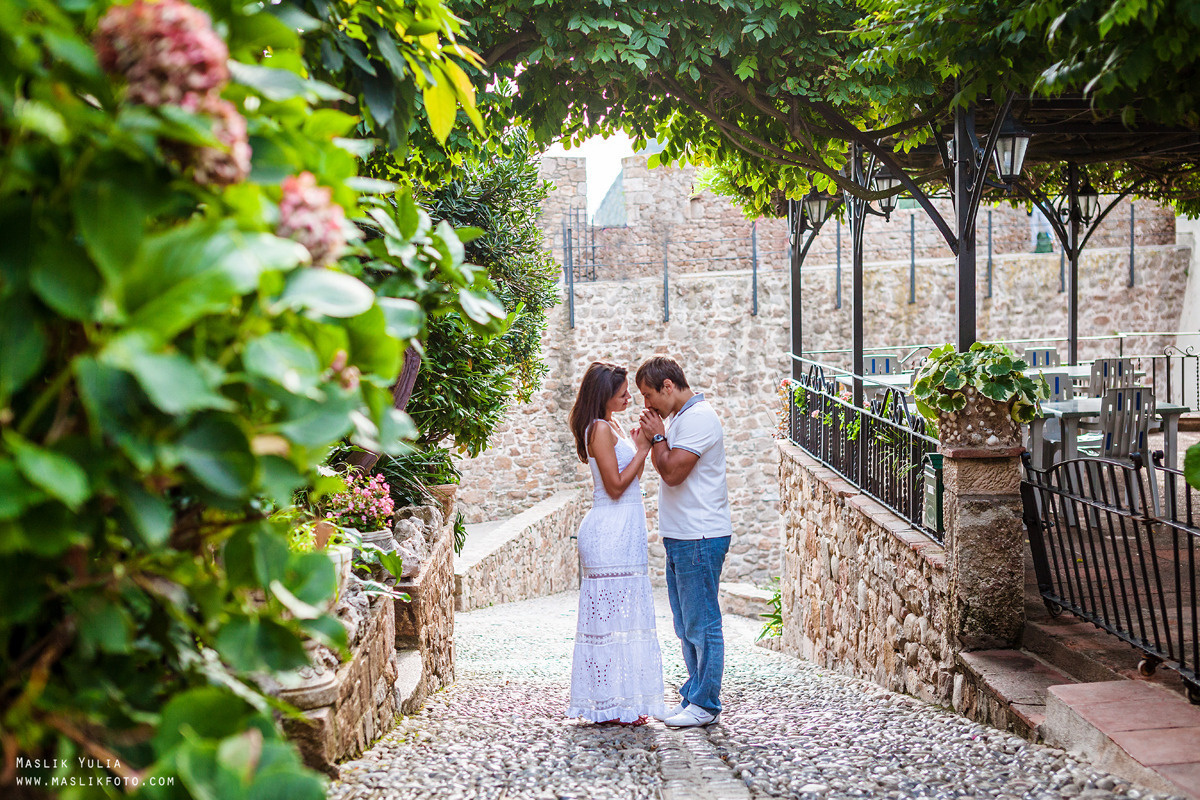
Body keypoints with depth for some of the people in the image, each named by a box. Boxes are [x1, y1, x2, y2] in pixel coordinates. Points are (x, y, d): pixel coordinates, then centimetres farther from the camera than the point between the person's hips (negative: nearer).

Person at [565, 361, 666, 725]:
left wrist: (641, 446, 11)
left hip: (621, 532, 10)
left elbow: (630, 478, 22)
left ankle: (615, 701, 15)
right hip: (611, 533, -10)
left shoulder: (610, 427, 17)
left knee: (614, 613, 11)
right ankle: (614, 704, -2)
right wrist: (642, 449, -11)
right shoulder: (600, 429, -13)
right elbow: (615, 486, -17)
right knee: (615, 614, -7)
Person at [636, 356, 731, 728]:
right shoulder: (680, 417, 17)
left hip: (700, 538, -11)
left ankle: (705, 704, 3)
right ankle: (694, 697, 23)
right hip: (681, 537, 11)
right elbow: (665, 471, 22)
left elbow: (673, 472, -21)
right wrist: (654, 438, 8)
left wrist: (657, 436, -8)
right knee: (687, 626, 15)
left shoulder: (698, 418, -15)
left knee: (701, 624, -3)